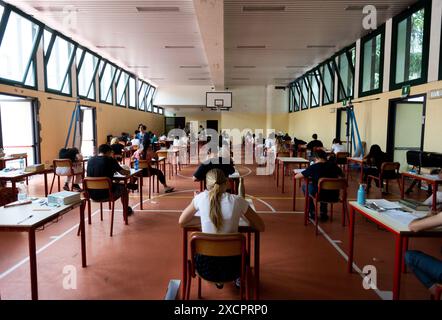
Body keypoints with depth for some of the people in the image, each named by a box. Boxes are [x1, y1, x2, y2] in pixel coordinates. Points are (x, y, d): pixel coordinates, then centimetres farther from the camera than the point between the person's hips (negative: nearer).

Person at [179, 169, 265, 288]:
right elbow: (261, 227, -3)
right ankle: (238, 278, 49)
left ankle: (218, 280, 43)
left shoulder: (201, 197, -11)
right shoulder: (237, 200, -13)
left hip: (205, 266, 1)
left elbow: (181, 221, 4)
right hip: (231, 266, 0)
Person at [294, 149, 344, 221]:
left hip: (320, 195, -4)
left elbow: (296, 177, -7)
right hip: (334, 196, 4)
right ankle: (323, 214, 35)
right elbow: (342, 175, 19)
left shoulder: (313, 167, -11)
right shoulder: (333, 165, 0)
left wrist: (308, 176, 11)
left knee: (305, 186, 23)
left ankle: (312, 213, 25)